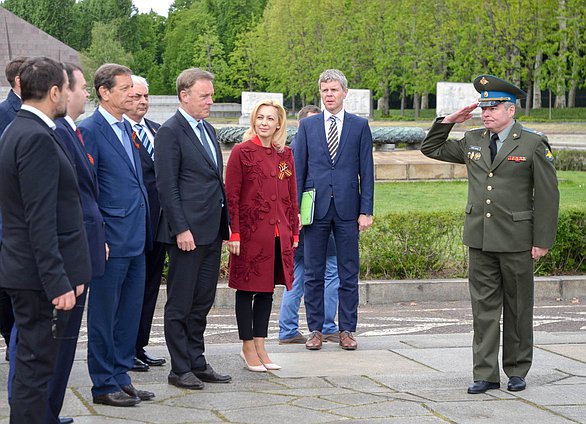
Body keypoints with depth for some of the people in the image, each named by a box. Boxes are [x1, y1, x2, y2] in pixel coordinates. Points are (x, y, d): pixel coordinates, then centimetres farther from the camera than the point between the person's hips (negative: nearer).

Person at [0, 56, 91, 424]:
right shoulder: (37, 139, -18)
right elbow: (41, 221, -23)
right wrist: (58, 283, -22)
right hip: (40, 274, -10)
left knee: (34, 362, 17)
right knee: (36, 363, -3)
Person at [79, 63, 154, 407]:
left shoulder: (127, 128, 14)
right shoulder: (90, 131, -11)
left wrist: (144, 230, 17)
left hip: (136, 240, 8)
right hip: (110, 242, -8)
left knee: (130, 311, 13)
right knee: (104, 314, 2)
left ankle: (121, 378, 23)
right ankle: (104, 385, 11)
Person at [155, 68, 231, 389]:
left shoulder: (208, 130, 17)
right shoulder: (170, 132, -9)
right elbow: (167, 186, -13)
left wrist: (224, 225, 17)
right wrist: (181, 229, -17)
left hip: (211, 232, 8)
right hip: (188, 231, -8)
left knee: (202, 302, 13)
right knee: (180, 305, 0)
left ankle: (197, 363, 21)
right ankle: (180, 369, 6)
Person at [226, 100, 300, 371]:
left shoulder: (285, 155, 9)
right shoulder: (242, 151, -6)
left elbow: (292, 196, 15)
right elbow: (231, 196, -7)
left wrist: (294, 232, 12)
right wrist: (233, 234, -13)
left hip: (278, 234, 5)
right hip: (250, 234, -5)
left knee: (267, 290, 11)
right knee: (247, 289, 3)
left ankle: (260, 345, 21)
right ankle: (248, 348, 13)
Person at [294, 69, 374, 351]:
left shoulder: (360, 126, 5)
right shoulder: (307, 125, 7)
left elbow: (366, 171, 3)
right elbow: (298, 169, 6)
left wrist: (366, 210, -3)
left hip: (347, 209, -1)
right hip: (316, 208, 1)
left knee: (348, 274, 4)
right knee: (313, 274, 5)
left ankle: (347, 330, 12)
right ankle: (315, 330, 13)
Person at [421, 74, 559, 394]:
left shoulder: (533, 143, -3)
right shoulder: (473, 141, 10)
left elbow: (547, 196, -4)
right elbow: (431, 149, 21)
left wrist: (542, 241, -9)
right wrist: (449, 121, 6)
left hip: (516, 239, -4)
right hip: (479, 239, 4)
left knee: (517, 307, 7)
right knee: (484, 307, 3)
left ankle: (517, 371, 18)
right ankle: (485, 374, 7)